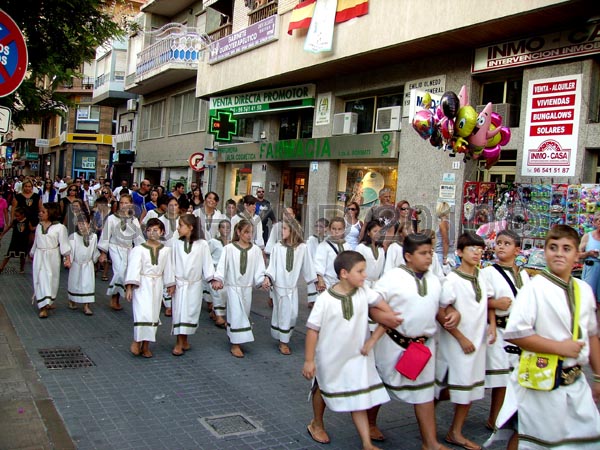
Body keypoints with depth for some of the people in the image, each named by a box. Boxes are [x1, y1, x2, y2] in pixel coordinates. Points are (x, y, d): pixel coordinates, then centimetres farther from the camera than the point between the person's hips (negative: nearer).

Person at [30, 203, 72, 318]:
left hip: (52, 256, -3)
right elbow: (35, 242, 18)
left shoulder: (59, 227, -7)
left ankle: (49, 301, 26)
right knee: (40, 280, -2)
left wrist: (67, 258, -12)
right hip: (39, 257, 3)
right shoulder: (39, 226, 7)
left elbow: (64, 244, -8)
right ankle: (43, 307, -2)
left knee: (52, 280, 7)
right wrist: (32, 253, 24)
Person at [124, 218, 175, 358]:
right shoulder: (139, 249, -7)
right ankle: (137, 341, 7)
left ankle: (146, 345, 18)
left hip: (157, 285, 4)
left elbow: (168, 269, 11)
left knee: (153, 314, 7)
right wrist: (129, 287, -14)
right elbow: (133, 268, -10)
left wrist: (171, 285, 12)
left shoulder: (166, 250, 3)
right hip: (142, 284, -3)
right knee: (142, 313, -14)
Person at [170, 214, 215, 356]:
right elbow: (172, 263, 1)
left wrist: (212, 278, -10)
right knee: (179, 311, 0)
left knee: (191, 312, 7)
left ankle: (184, 340, 23)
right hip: (179, 283, 0)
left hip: (195, 284, 0)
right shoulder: (176, 244, -1)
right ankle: (179, 343, 8)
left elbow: (207, 262, -3)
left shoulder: (202, 244, -4)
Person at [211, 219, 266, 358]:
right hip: (233, 286, -3)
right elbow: (222, 265, -8)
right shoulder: (229, 248, -5)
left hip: (247, 287, 4)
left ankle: (232, 335, 31)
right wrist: (218, 279, -22)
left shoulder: (256, 250, 1)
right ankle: (235, 345, -1)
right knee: (236, 314, -7)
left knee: (244, 314, 10)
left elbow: (259, 269, 0)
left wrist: (262, 280, -16)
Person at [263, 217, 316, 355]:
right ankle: (283, 342, 15)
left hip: (293, 286, 1)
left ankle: (285, 338, 26)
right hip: (279, 285, -1)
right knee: (282, 313, 3)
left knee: (293, 314, 5)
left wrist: (315, 280, 9)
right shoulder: (277, 247, -6)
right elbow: (272, 265, -5)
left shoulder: (302, 248, -5)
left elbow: (307, 266, 4)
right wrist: (267, 278, -18)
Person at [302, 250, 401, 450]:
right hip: (330, 358, -2)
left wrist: (391, 316, -9)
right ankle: (317, 424, 48)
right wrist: (309, 360, -16)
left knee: (358, 397, 5)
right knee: (323, 390, 22)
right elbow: (312, 329, -19)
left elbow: (378, 301, 8)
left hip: (357, 357, 3)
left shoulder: (364, 292, -12)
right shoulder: (325, 299, -24)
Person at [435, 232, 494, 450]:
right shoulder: (453, 279, -16)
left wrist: (492, 324, 1)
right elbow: (440, 313, -16)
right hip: (456, 342, -6)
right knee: (453, 388, 1)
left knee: (470, 388, 12)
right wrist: (461, 338, -15)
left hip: (477, 340, 6)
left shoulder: (481, 277, 4)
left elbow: (488, 302, 18)